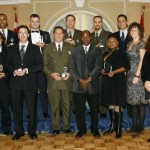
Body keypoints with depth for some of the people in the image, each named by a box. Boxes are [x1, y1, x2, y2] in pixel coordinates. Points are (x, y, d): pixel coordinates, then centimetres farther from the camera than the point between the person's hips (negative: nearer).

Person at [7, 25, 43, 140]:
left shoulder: (35, 48, 6)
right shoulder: (12, 48, 14)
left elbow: (40, 65, -1)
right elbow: (8, 64, 10)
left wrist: (27, 70, -13)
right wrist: (14, 71, -11)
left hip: (30, 82, -2)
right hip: (16, 82, 2)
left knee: (32, 108, 3)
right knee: (17, 108, 7)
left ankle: (32, 131, 17)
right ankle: (19, 131, 20)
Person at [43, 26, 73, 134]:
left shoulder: (70, 47, 9)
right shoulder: (47, 48, 7)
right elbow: (44, 65, 4)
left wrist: (70, 73, -8)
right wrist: (51, 74, -11)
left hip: (67, 81, 1)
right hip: (53, 81, 0)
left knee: (67, 105, 7)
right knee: (54, 106, 5)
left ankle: (67, 127, 21)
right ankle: (56, 128, 17)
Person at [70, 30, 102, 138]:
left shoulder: (97, 51, 5)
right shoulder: (76, 50, 10)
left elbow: (98, 67, -4)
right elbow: (73, 67, 3)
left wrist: (88, 79, -14)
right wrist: (80, 79, -10)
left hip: (93, 85, -1)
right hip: (78, 85, 1)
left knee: (94, 109, 10)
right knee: (79, 110, 5)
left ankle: (95, 129, 26)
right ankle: (81, 129, 21)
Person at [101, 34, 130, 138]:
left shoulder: (121, 53, -5)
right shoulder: (106, 54, 15)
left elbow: (127, 66, -12)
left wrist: (114, 72, -19)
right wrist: (103, 70, 1)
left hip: (118, 81, -6)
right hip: (108, 81, 7)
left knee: (117, 104, -5)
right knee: (110, 104, 11)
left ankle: (119, 128, 5)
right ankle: (112, 125, 23)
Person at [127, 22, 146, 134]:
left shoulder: (142, 43, -7)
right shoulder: (129, 44, 14)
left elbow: (142, 60, -12)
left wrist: (137, 75, -17)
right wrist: (127, 73, 6)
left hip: (139, 74, -7)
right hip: (130, 74, 7)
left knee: (140, 101, -1)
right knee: (133, 101, 9)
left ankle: (140, 126, 9)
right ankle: (134, 125, 18)